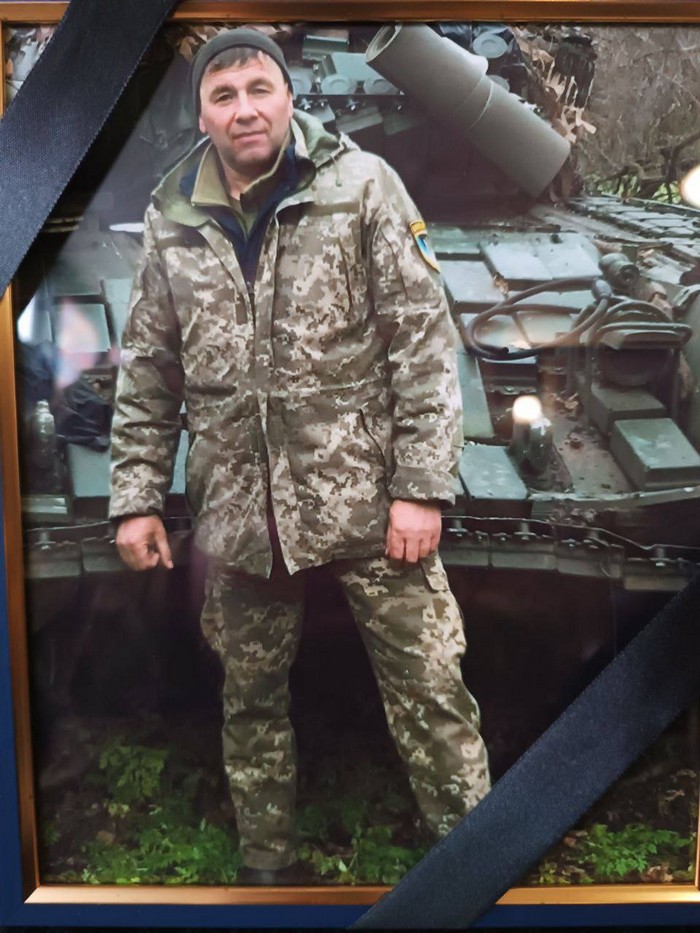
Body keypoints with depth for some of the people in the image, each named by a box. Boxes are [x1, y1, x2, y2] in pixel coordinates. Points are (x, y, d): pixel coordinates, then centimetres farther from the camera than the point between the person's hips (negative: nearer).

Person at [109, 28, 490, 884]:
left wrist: (421, 486, -12)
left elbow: (423, 341, -7)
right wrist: (135, 496, 6)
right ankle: (266, 862, 37)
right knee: (251, 696, 16)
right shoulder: (171, 221, 7)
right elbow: (146, 374, 11)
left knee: (429, 685, 1)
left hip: (366, 494, -3)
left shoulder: (362, 186, -2)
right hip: (238, 511, 4)